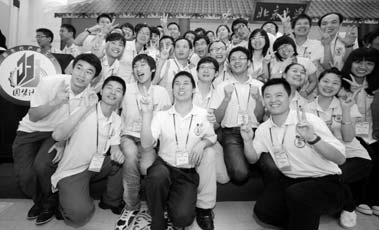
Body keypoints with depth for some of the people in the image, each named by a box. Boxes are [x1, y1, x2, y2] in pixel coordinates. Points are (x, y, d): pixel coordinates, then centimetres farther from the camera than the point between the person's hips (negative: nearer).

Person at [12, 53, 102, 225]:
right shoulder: (49, 83, -20)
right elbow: (33, 116, -14)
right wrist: (56, 101, -30)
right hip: (30, 131, 0)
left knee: (42, 165, -26)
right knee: (24, 175, -16)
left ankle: (50, 203, 5)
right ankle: (38, 200, 18)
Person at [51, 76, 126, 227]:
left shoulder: (117, 120, 0)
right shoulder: (85, 112, -18)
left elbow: (114, 146, 3)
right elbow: (57, 136, -31)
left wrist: (116, 152, -22)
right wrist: (84, 108, -36)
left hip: (96, 166, 6)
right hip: (72, 171, -6)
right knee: (81, 214, -23)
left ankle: (111, 202, 8)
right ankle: (66, 203, 13)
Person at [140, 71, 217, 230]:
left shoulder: (204, 115, 3)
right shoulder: (162, 115, 3)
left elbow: (212, 138, 13)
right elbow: (146, 144, -8)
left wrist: (202, 144, -10)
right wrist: (147, 114, -18)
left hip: (188, 172, 0)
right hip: (164, 165, 1)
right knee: (158, 175, -36)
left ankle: (171, 203, 17)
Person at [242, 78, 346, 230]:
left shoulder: (310, 121, -16)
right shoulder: (264, 129, 0)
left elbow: (340, 159, -19)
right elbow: (253, 159, 8)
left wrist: (313, 138, -36)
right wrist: (247, 141, -12)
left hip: (324, 181, -5)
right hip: (289, 180, 5)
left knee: (296, 194, -33)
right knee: (262, 211, -8)